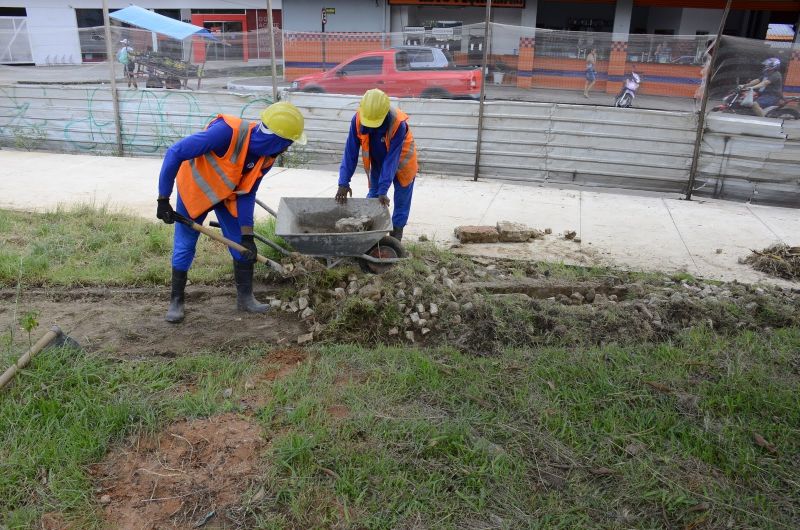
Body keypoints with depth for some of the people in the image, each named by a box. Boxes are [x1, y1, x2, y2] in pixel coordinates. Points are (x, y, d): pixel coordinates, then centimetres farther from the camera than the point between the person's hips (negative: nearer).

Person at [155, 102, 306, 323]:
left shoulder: (267, 157, -19)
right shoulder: (227, 132, -40)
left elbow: (247, 194, -9)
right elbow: (175, 153, -34)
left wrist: (247, 233, -16)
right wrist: (163, 200, -30)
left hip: (227, 195, 5)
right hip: (194, 190, -5)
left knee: (243, 245, 2)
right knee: (184, 247, 1)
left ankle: (245, 297, 18)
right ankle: (176, 300, 19)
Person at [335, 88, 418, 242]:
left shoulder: (398, 124, -39)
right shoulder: (357, 120, -29)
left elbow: (392, 159, -37)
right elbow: (350, 153, -25)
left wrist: (383, 190, -39)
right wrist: (343, 183, -30)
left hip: (401, 161, -3)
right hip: (377, 162, 3)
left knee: (402, 199, 1)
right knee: (373, 194, 9)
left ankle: (396, 231, 11)